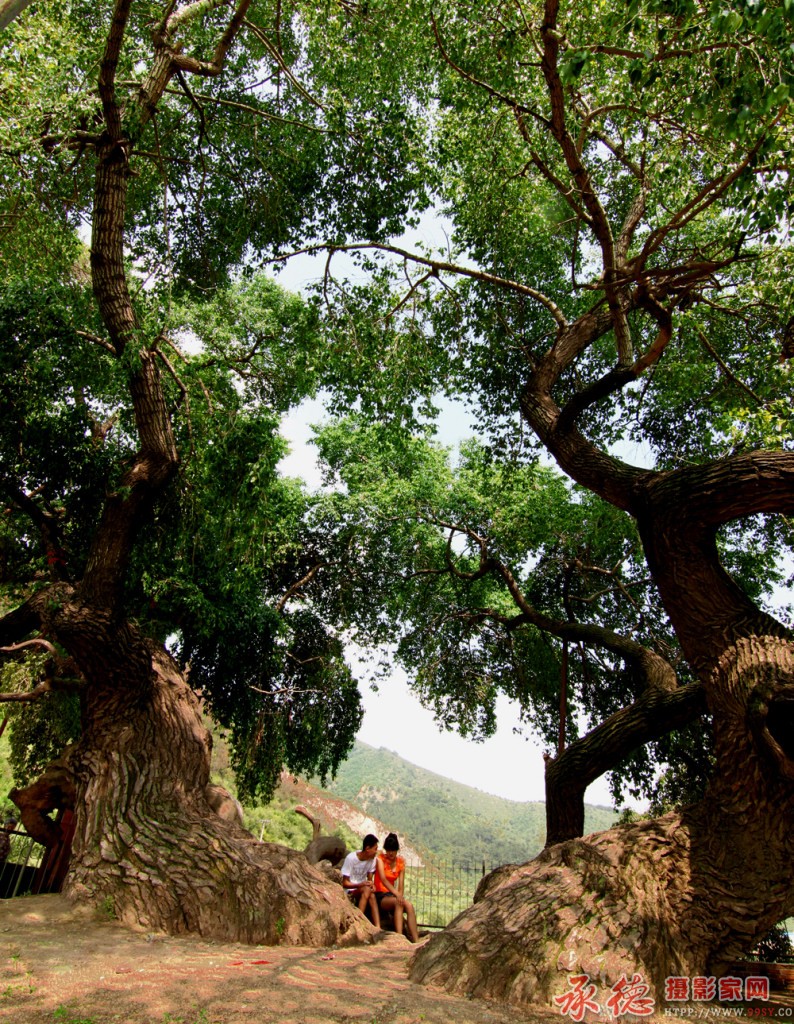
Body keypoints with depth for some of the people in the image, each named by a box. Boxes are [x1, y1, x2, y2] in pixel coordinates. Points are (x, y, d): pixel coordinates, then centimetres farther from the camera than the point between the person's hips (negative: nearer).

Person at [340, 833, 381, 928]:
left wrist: (371, 885, -20)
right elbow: (345, 883, -14)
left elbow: (370, 879, 4)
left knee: (371, 895, -31)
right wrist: (361, 884, -28)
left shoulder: (372, 858, -3)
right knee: (367, 889, -33)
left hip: (364, 890, 4)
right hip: (350, 891, -4)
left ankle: (377, 928, -36)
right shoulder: (351, 858, -19)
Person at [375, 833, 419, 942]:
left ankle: (416, 941, -29)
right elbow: (383, 879, -23)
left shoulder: (401, 862, 7)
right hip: (380, 895, -4)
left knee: (409, 906, -26)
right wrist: (397, 894, -36)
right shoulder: (380, 859, -8)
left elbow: (401, 883, 1)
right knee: (398, 902, -34)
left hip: (391, 895, 5)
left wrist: (400, 896, -19)